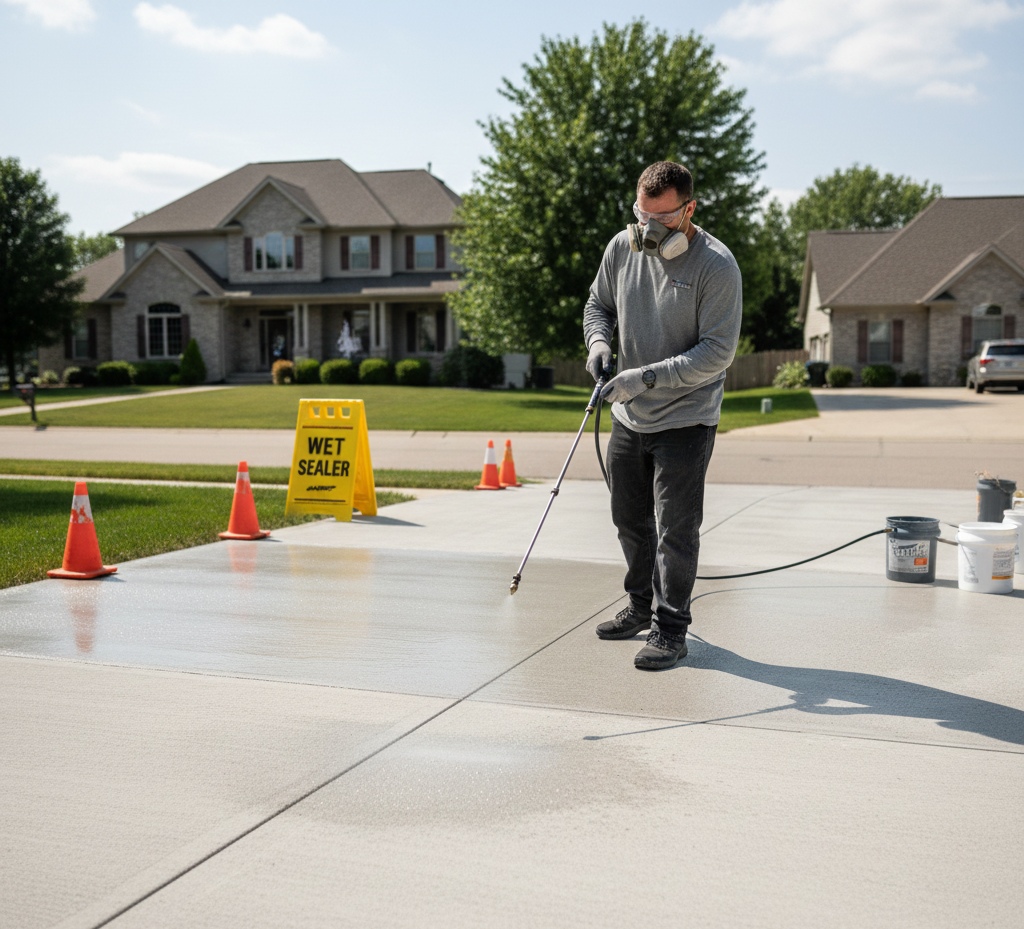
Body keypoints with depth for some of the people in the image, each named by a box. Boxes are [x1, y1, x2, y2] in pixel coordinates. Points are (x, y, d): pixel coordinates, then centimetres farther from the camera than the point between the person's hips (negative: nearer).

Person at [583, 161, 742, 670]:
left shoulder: (716, 266, -18)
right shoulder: (622, 247, -2)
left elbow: (717, 352, -21)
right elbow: (598, 303, 14)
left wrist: (645, 378, -27)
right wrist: (598, 340, -9)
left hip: (685, 418, -6)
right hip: (628, 416, 6)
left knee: (675, 528, -3)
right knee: (629, 518, 17)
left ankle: (670, 630, 10)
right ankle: (642, 606, 36)